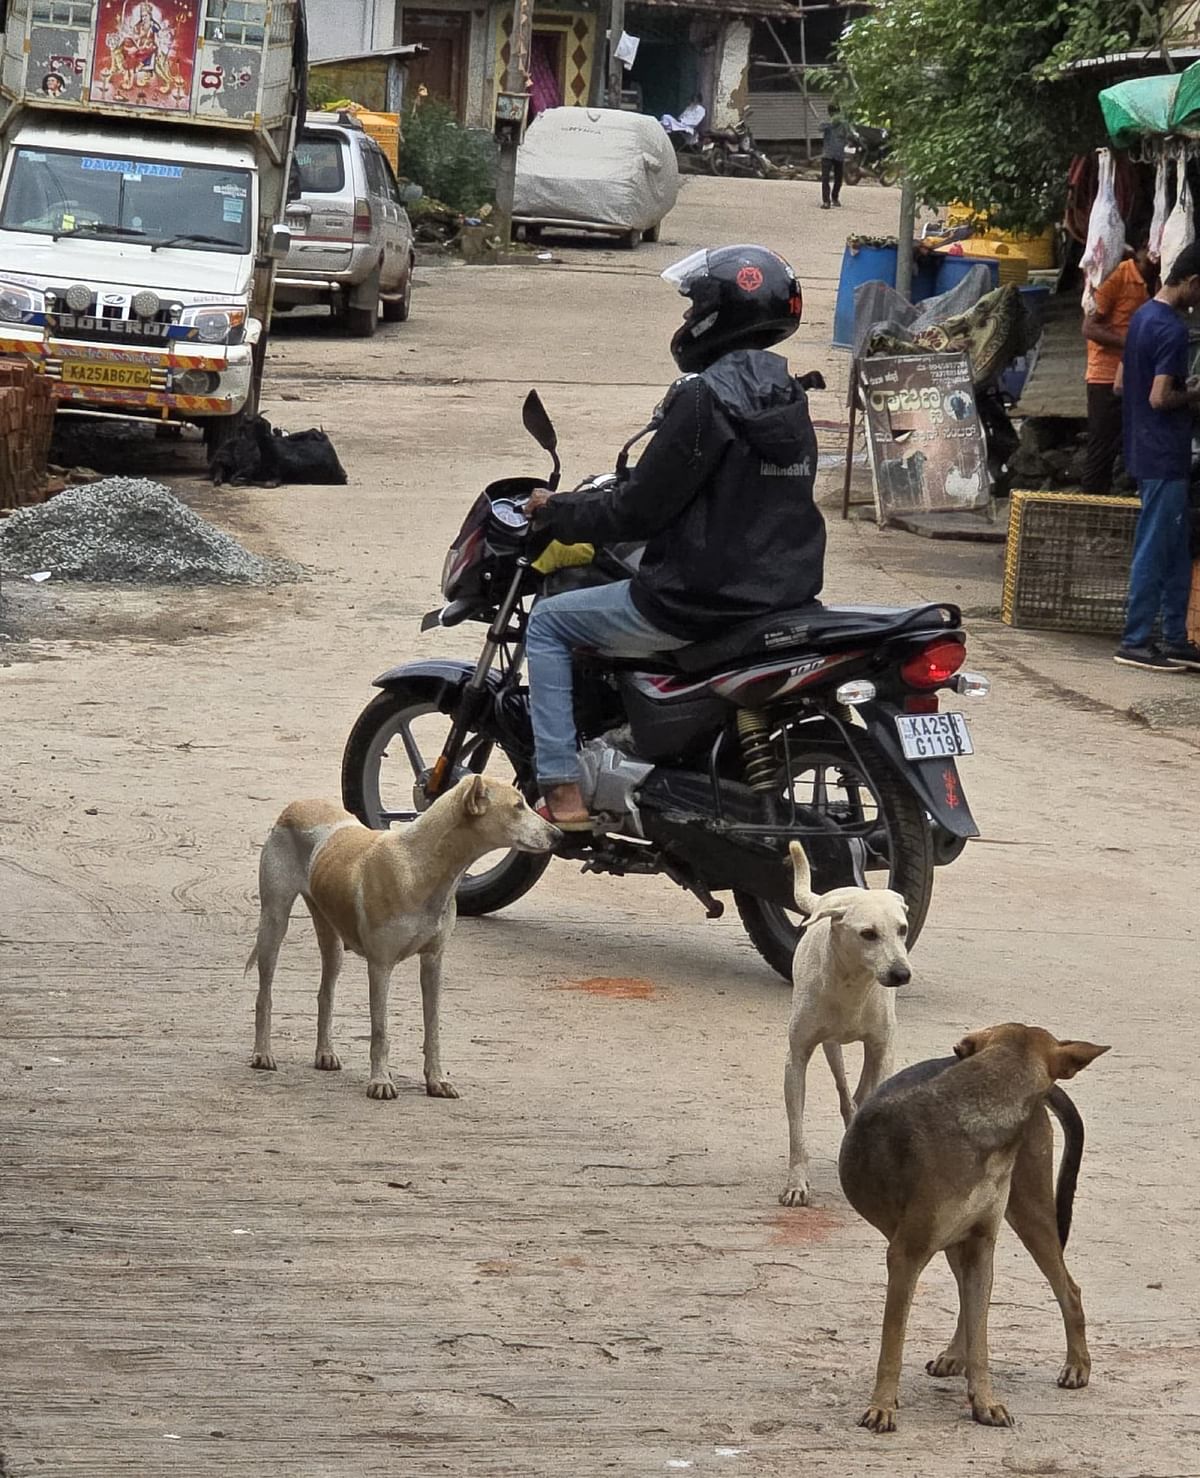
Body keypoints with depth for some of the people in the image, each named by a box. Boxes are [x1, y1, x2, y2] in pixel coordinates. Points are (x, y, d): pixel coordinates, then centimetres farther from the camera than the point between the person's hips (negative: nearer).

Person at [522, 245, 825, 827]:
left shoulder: (705, 396, -18)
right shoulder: (785, 394, 9)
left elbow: (639, 509, -16)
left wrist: (557, 513, 0)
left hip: (704, 600, -9)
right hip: (782, 587, 9)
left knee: (547, 622, 7)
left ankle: (561, 791, -1)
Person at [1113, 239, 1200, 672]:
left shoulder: (1142, 317, 11)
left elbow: (1121, 385, 17)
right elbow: (1160, 398, -25)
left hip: (1146, 453, 10)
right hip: (1165, 456, -10)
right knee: (1155, 551, -4)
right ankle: (1135, 642, 0)